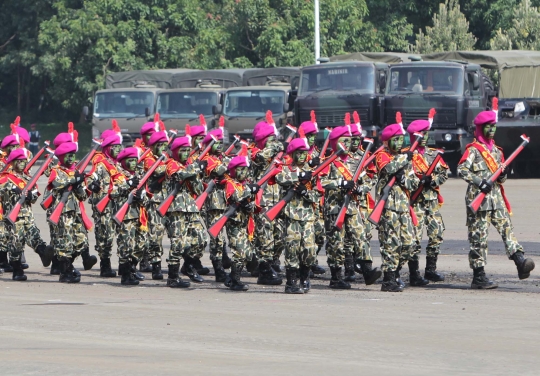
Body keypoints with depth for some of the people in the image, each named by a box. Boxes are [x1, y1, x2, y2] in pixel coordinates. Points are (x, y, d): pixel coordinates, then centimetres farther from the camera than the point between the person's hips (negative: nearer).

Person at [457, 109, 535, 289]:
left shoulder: (496, 151, 19)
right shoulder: (473, 150, -4)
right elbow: (461, 170, -16)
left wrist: (503, 175, 2)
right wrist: (479, 181, -24)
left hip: (496, 198, 6)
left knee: (507, 228, -9)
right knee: (479, 237, -3)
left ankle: (520, 261, -22)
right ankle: (478, 276, 0)